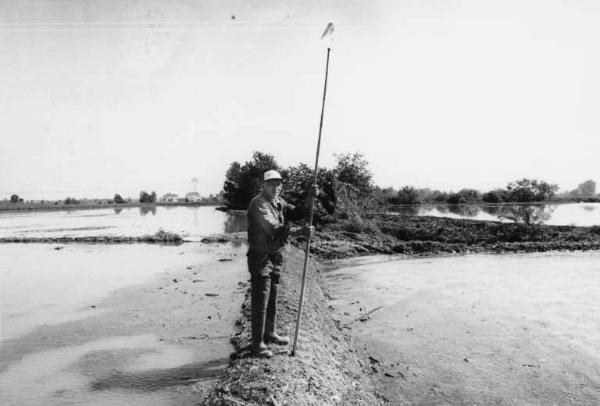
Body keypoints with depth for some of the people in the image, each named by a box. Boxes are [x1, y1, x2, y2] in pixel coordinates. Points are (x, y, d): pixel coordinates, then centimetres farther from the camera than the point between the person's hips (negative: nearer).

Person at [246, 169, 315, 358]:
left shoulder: (279, 202, 11)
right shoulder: (258, 204, -18)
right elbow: (274, 229, -29)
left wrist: (310, 198, -2)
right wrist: (300, 232, -33)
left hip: (275, 257, 9)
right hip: (260, 258, -9)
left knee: (272, 300, 20)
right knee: (259, 303, -1)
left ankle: (269, 334, 37)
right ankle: (257, 344, 11)